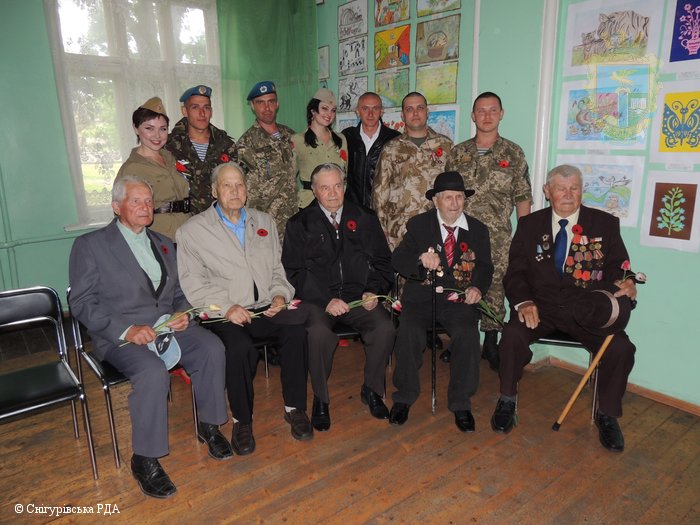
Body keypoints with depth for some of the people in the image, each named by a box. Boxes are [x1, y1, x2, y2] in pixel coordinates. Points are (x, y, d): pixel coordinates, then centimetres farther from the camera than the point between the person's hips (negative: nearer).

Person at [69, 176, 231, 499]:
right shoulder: (90, 245, 1)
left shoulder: (164, 244, 19)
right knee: (154, 372, -33)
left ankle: (209, 426, -1)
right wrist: (126, 330, -20)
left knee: (212, 348, -22)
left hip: (167, 326, 5)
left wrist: (183, 313, -3)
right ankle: (145, 459, -13)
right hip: (120, 336, -5)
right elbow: (82, 302, -6)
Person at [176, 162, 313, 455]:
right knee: (240, 347, -34)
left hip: (265, 308, 3)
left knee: (296, 327, -28)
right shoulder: (192, 230, 5)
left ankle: (294, 407, -9)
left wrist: (280, 295, -1)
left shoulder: (264, 222, 18)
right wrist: (227, 307, -16)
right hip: (224, 315, -3)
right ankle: (242, 420, -8)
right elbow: (193, 283, -2)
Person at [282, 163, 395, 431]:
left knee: (385, 327, -25)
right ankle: (320, 399, -7)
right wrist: (326, 300, -16)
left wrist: (374, 291, -6)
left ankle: (372, 390, 1)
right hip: (318, 300, -2)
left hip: (359, 297, 2)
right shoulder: (300, 224, 5)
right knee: (319, 332, -33)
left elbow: (382, 262, 13)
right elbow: (295, 272, -3)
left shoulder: (364, 218, 13)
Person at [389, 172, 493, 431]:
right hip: (421, 296, -1)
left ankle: (461, 404, -6)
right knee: (409, 332, -28)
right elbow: (397, 259, -3)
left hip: (459, 299, 1)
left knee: (467, 335, -28)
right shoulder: (418, 224, 5)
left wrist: (478, 288, -11)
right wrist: (420, 262, -25)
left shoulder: (478, 230, 11)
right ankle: (404, 397, -4)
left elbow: (485, 267, 12)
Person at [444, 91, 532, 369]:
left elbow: (523, 198, 2)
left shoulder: (513, 153, 3)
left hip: (498, 237, -1)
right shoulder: (457, 153, 7)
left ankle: (491, 344, 20)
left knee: (495, 288, 5)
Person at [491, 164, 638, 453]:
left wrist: (625, 283, -19)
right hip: (540, 306, 0)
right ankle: (507, 401, -3)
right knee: (513, 335, -29)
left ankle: (607, 415, 4)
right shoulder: (529, 224, 7)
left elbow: (617, 269, 6)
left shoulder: (606, 224, 6)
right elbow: (515, 272, 4)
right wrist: (524, 302, -15)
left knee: (621, 348, -23)